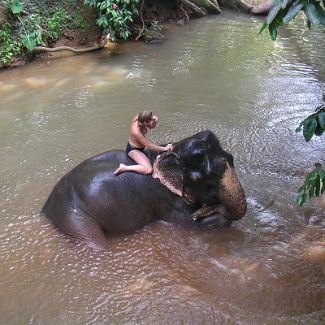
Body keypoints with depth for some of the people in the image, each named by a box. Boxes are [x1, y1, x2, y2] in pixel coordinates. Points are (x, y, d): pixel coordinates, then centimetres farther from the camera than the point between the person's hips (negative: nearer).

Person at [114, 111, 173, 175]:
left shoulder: (138, 117, -17)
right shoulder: (136, 132, -37)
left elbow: (152, 126, 1)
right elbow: (149, 146, -28)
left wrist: (155, 120, -22)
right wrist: (165, 148, -19)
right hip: (133, 150, -9)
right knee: (148, 170, -25)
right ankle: (124, 168, -15)